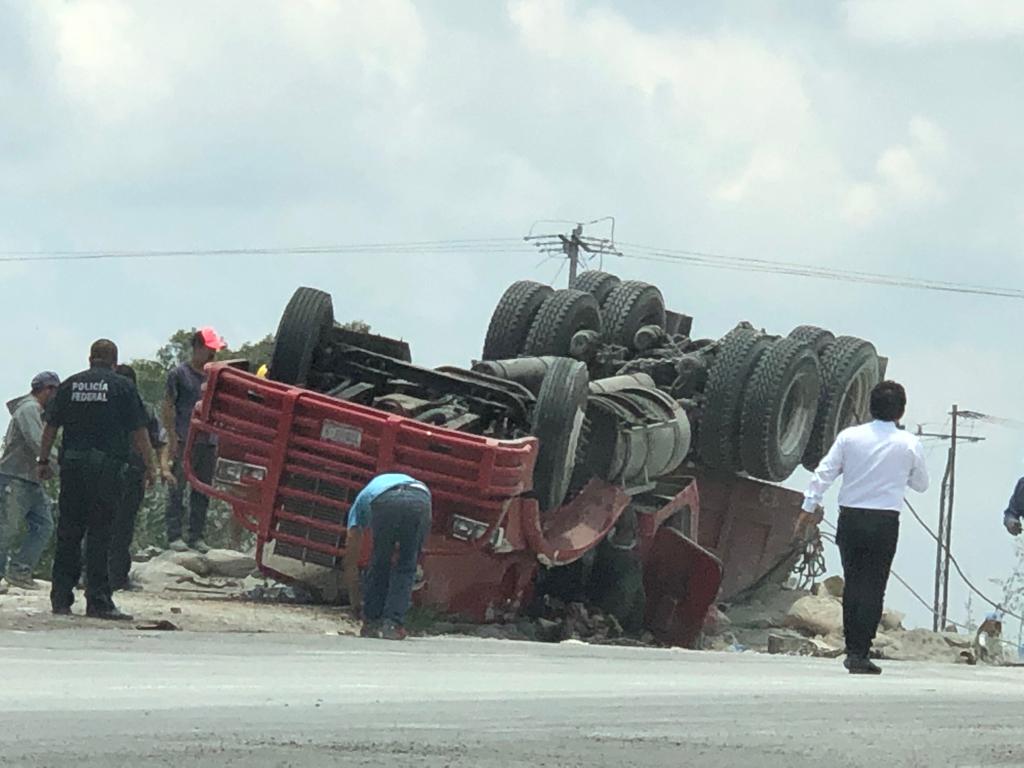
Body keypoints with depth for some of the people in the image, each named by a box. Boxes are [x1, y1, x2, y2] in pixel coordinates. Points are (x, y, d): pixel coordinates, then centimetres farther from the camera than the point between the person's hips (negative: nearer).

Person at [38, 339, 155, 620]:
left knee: (68, 533, 9)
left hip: (72, 463, 3)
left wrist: (44, 461, 18)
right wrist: (149, 466, 4)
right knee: (99, 533, -3)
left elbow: (50, 427, 10)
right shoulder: (122, 386, 0)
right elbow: (138, 431, -2)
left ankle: (61, 598, 10)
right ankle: (98, 601, -5)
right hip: (106, 466, -3)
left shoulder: (70, 385, 9)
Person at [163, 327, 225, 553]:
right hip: (185, 440, -6)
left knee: (202, 491, 8)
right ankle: (174, 536, -2)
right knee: (178, 489, -4)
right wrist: (172, 437, -11)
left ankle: (197, 536, 13)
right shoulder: (180, 374, -1)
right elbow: (169, 407, -3)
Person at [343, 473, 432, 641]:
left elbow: (351, 561, 40)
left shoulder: (361, 500, 39)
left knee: (380, 564, 19)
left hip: (385, 502, -2)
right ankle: (392, 624, 8)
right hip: (421, 500, 2)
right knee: (407, 567, 16)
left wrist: (354, 600, 49)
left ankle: (372, 622, 21)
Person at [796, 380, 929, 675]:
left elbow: (824, 472, -1)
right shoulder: (909, 445, -1)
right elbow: (921, 484, 12)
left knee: (853, 584, 14)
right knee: (873, 588, 1)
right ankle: (860, 653, -4)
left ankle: (852, 650, 17)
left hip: (851, 518, 2)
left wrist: (810, 507, 5)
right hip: (885, 522, -2)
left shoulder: (849, 437, 0)